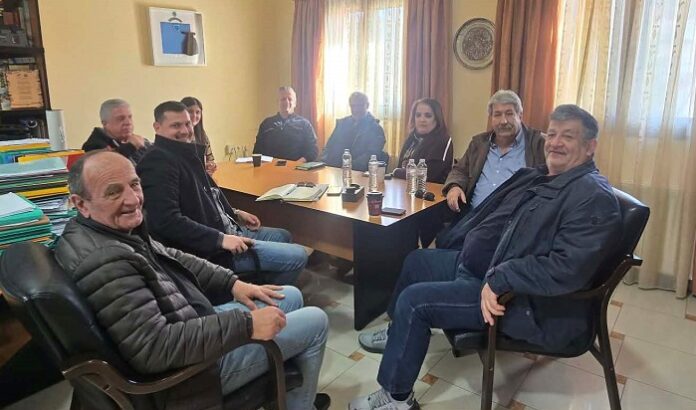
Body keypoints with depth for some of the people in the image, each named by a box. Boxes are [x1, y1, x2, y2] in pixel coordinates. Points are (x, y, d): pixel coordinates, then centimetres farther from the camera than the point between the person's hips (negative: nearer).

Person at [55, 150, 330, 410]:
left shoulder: (116, 228, -1)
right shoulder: (103, 260, -33)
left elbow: (172, 258, 10)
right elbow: (154, 349, -35)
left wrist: (233, 283, 0)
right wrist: (246, 325, -31)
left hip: (191, 323, 9)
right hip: (194, 364, -9)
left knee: (291, 296, 19)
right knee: (315, 322, 3)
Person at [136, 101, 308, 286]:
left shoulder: (186, 154, 12)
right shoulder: (159, 162, -19)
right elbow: (166, 221, -29)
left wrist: (235, 214, 14)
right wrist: (220, 239, -28)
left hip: (228, 231, 11)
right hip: (211, 250, -11)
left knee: (283, 235, 25)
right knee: (298, 256, -9)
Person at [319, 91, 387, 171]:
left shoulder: (375, 129, 0)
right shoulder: (341, 123, 16)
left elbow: (371, 155, -11)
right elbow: (330, 146, 15)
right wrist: (323, 162, -5)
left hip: (358, 171, -4)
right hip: (333, 168, 4)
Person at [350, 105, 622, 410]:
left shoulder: (594, 196, -19)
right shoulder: (538, 177, 11)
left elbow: (567, 269, -30)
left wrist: (499, 280, -30)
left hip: (533, 305, -10)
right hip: (492, 266, 10)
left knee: (414, 300, -18)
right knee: (417, 261, 18)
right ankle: (399, 334, 40)